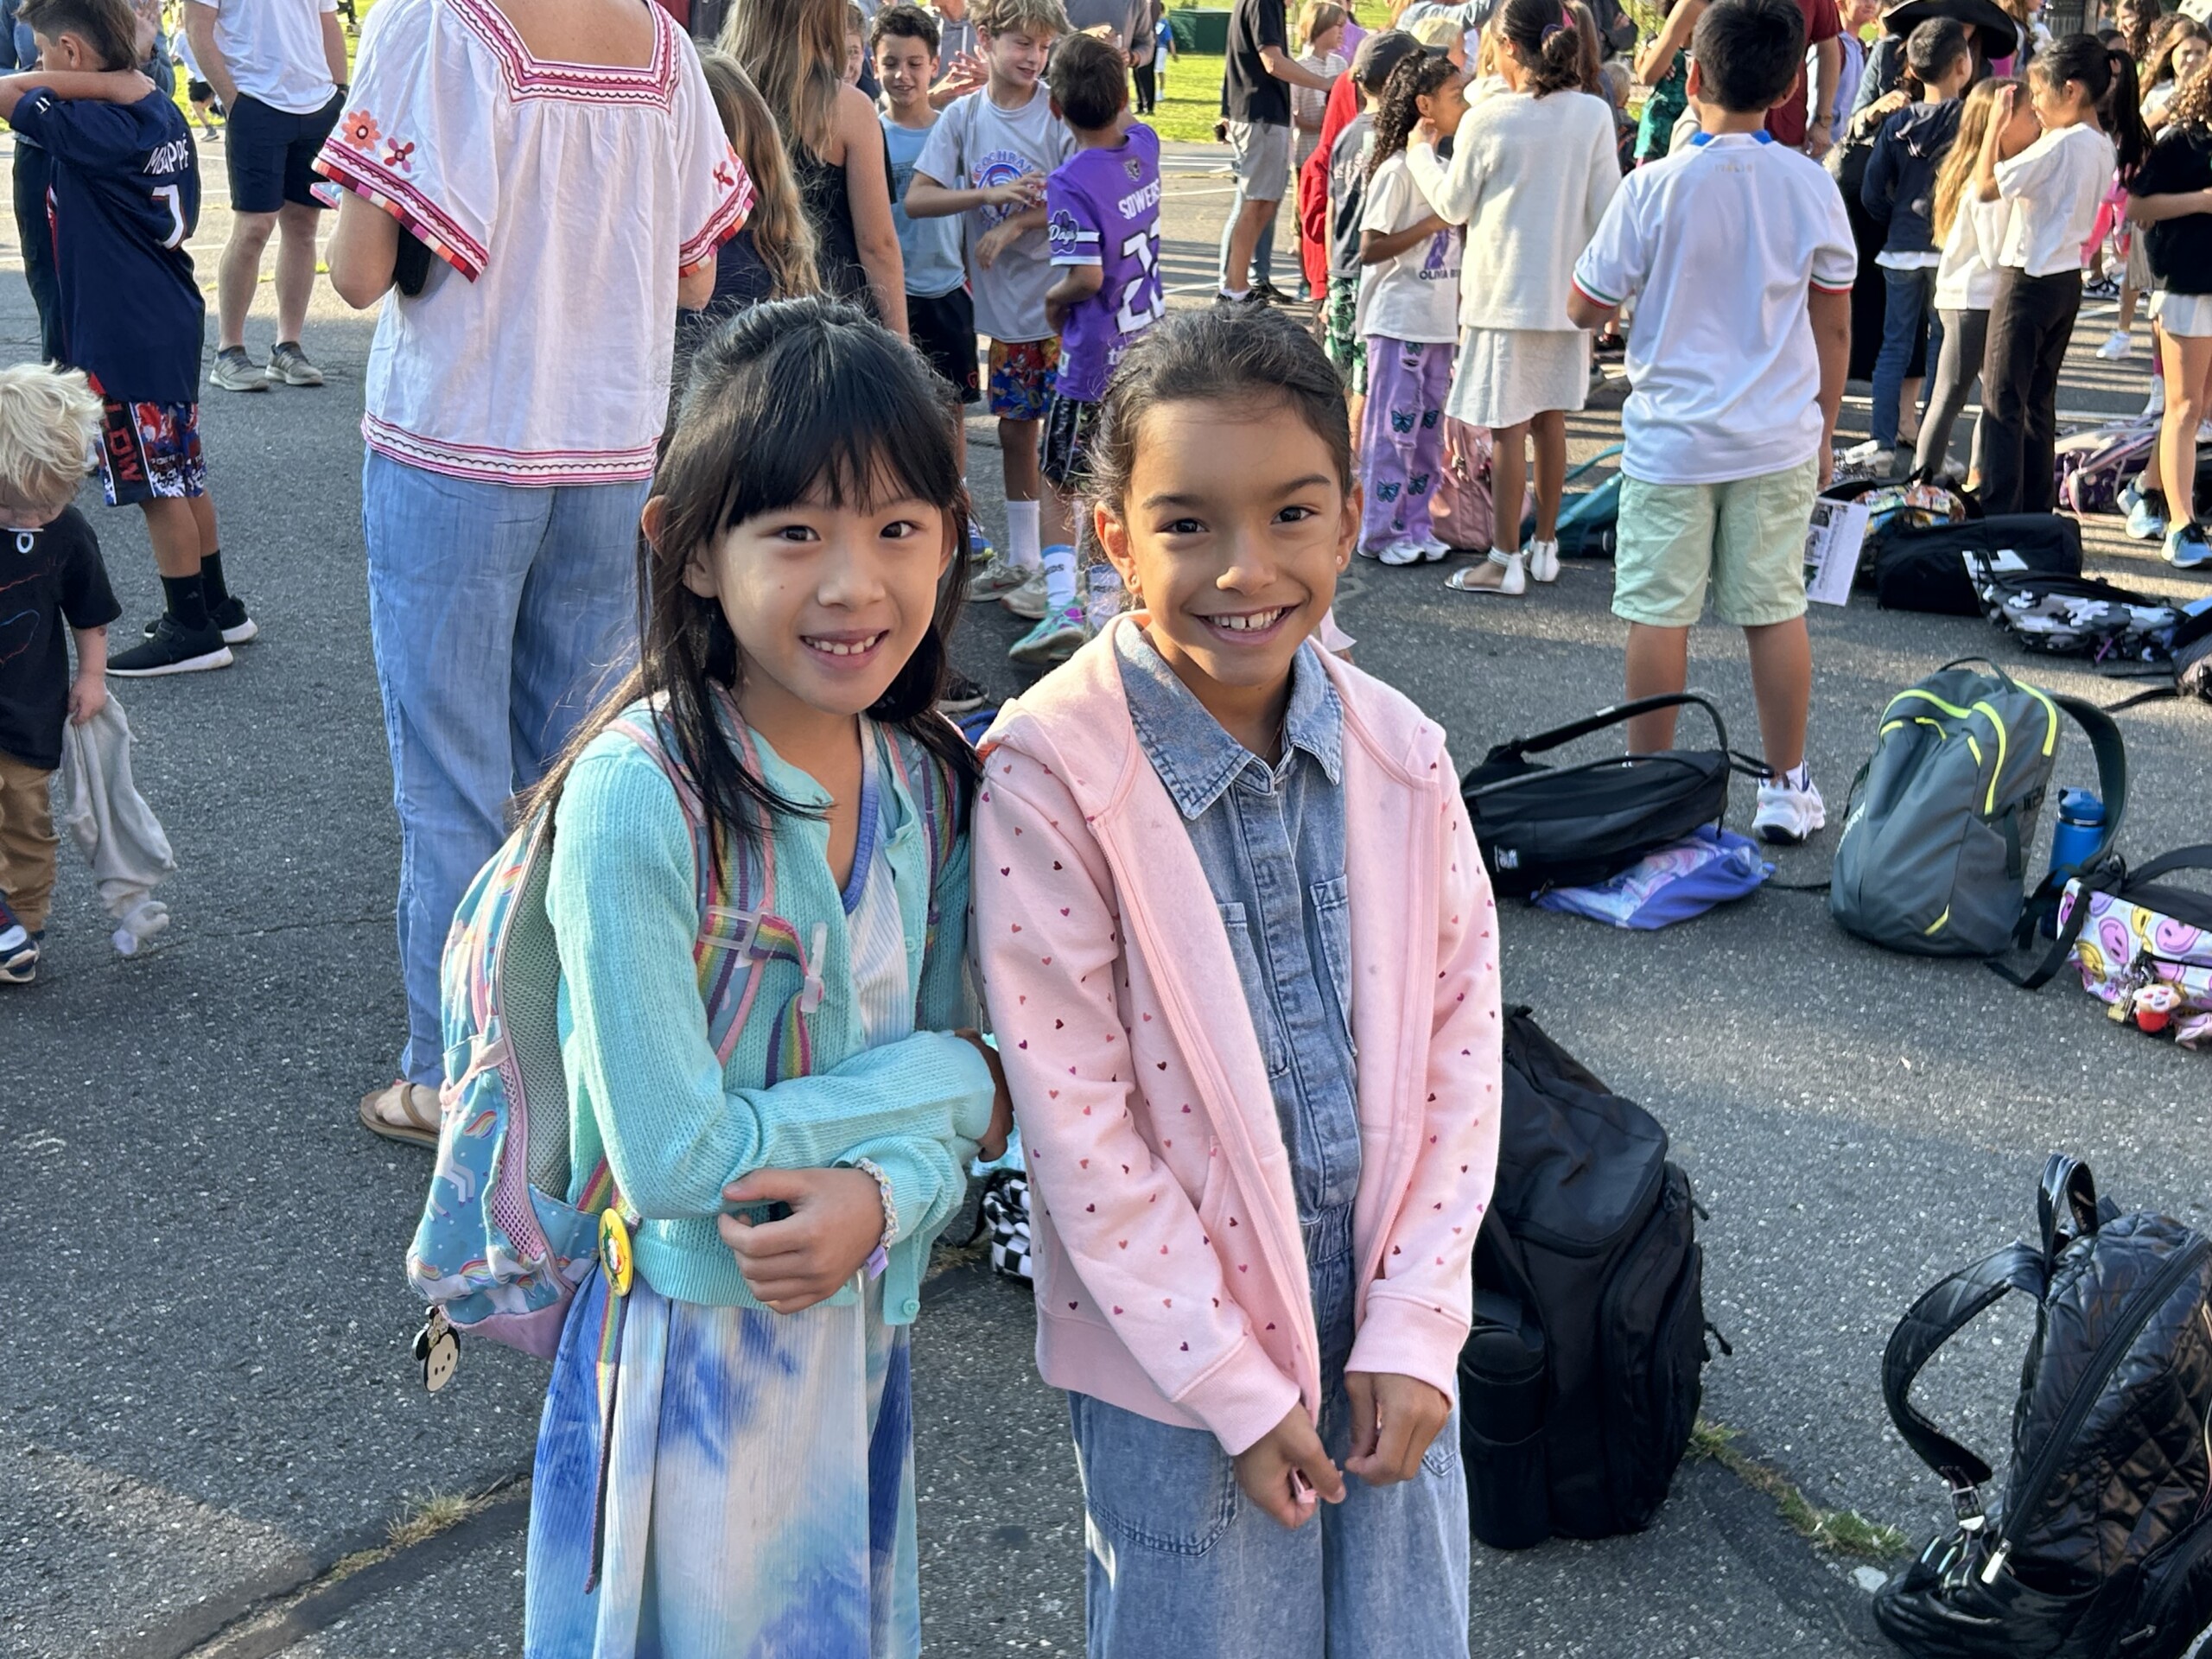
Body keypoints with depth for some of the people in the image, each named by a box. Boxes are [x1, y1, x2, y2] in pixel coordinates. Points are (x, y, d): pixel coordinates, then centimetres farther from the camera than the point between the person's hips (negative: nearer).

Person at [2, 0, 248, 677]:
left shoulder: (90, 128, -20)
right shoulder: (160, 112, 7)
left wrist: (97, 83, -16)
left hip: (127, 339, -9)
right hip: (170, 319, 9)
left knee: (157, 484, 1)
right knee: (182, 474, 18)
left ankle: (193, 630, 9)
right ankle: (217, 606, 28)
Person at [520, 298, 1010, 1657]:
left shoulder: (928, 783, -4)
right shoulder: (638, 794, -23)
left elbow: (970, 1094, 1)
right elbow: (671, 1155, -23)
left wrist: (890, 1189, -21)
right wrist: (948, 1087, -15)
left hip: (861, 1329, 6)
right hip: (689, 1347, -5)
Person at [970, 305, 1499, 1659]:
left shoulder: (1400, 755, -5)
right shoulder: (1050, 775, -19)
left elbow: (1461, 1039, 1)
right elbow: (1075, 1116, -17)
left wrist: (1416, 1329, -4)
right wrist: (1237, 1383, -13)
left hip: (1387, 1333, 4)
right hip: (1180, 1346, -4)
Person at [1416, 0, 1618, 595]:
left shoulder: (1486, 118, -12)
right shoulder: (1594, 114, -3)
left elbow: (1454, 206, -1)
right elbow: (1605, 209, 0)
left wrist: (1423, 152, 15)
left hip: (1503, 292, -4)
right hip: (1566, 290, 4)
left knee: (1509, 427, 1)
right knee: (1551, 420, 14)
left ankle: (1505, 560, 7)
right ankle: (1545, 546, 24)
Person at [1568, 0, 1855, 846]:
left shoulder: (1653, 188, -11)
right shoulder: (1811, 186, -3)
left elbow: (1586, 307, -4)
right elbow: (1834, 325, 5)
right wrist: (1823, 424, 17)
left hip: (1671, 435, -2)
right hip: (1779, 439, 3)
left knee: (1660, 612, 6)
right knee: (1777, 609, 10)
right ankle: (1787, 790, 19)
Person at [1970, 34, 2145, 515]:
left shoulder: (2061, 144, -20)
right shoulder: (2105, 147, 8)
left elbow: (1986, 186, -19)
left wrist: (1995, 124, -10)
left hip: (2029, 280, -9)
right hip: (2067, 281, 9)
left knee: (2003, 401, -4)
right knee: (2039, 400, 15)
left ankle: (1997, 513, -4)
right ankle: (2036, 509, 20)